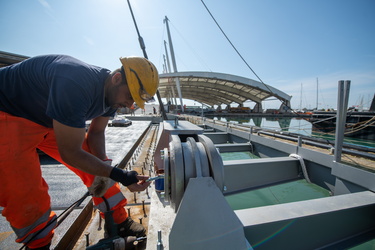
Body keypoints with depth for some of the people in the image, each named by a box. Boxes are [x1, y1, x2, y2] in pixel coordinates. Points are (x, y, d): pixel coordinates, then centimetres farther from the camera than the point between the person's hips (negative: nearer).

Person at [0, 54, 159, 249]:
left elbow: (96, 132, -2)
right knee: (26, 196, -13)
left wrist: (104, 169, -16)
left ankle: (119, 222, 14)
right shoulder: (76, 85, -38)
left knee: (95, 166, -2)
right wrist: (117, 175, -31)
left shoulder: (112, 91, -11)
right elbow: (69, 152, -32)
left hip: (54, 121, 7)